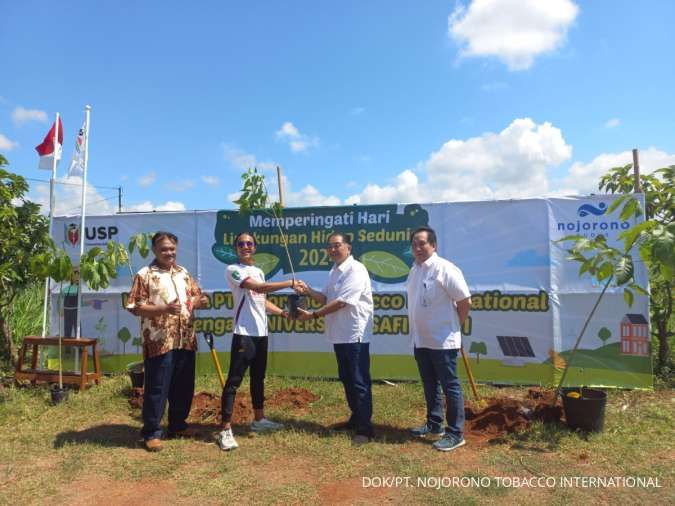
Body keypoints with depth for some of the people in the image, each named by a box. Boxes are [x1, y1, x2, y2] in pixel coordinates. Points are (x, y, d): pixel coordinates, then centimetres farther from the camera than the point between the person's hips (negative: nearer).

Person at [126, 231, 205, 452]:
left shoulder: (184, 273, 13)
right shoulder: (145, 275, -5)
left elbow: (196, 295, 21)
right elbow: (135, 307, -11)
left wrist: (198, 302, -3)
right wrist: (164, 309, -23)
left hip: (185, 340, 6)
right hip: (159, 341, -6)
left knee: (184, 386, 14)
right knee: (157, 388, 1)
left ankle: (177, 425, 31)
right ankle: (151, 432, 15)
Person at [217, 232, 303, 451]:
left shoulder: (259, 271, 17)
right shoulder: (233, 270, -9)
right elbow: (259, 287, -22)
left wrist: (283, 313, 10)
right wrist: (290, 283, -23)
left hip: (261, 333, 8)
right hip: (244, 334, -8)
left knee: (258, 378, 18)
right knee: (234, 381, -6)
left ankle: (259, 420, 31)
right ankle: (226, 430, -1)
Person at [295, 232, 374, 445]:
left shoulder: (356, 270, -16)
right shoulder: (334, 272, 13)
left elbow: (340, 302, -21)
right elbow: (326, 298, 17)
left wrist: (313, 315, -17)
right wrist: (308, 291, -1)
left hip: (355, 334, -9)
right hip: (340, 334, 9)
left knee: (359, 382, -2)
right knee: (346, 379, 18)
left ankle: (364, 428, 7)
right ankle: (356, 418, 33)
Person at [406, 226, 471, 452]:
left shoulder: (445, 269, -17)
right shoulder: (414, 270, 8)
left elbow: (465, 301, -14)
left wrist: (455, 326, -3)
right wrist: (417, 331, 14)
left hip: (443, 340, -8)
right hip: (421, 340, 8)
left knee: (450, 387, 3)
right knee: (430, 386, 19)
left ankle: (455, 433, 14)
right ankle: (434, 424, 34)